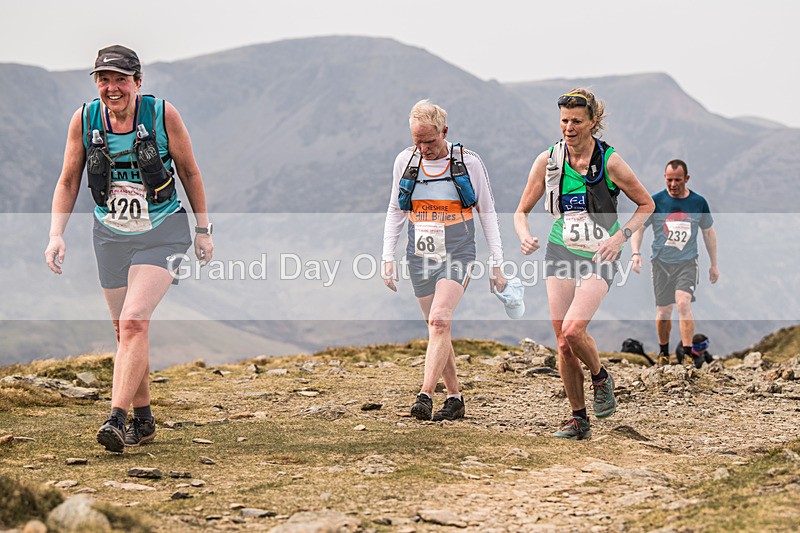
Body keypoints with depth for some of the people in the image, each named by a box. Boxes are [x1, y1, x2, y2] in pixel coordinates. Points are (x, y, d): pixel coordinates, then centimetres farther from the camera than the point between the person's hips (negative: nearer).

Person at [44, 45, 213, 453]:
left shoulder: (162, 114, -14)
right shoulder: (84, 120, -7)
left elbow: (189, 171, -1)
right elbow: (68, 181, 2)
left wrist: (203, 230, 4)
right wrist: (56, 235, -10)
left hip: (162, 233, -4)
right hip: (111, 235, 4)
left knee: (135, 322, -20)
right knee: (124, 330, 11)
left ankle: (116, 419, -23)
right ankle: (143, 420, 27)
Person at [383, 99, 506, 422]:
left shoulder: (469, 162, -4)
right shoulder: (405, 160, 3)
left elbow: (487, 213, 4)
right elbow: (395, 212, 13)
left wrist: (496, 264, 2)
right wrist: (388, 258, 7)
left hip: (457, 254, -4)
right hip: (420, 257, 4)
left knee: (440, 320, -21)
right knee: (438, 329, 7)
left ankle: (425, 396, -26)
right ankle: (454, 398, 17)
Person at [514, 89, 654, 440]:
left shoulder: (610, 162, -10)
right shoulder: (548, 161, -2)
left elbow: (646, 204, 2)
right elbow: (521, 211, 6)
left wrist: (620, 236, -12)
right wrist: (524, 236, -15)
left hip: (599, 257, -3)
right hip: (561, 253, 4)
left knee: (573, 330, -22)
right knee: (563, 344, 0)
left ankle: (601, 378, 9)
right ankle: (578, 419, 15)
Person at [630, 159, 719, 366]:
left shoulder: (699, 202, 2)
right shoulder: (655, 201, -3)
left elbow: (709, 232, 14)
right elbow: (638, 227, 2)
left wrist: (714, 264, 16)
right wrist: (635, 253, -16)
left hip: (687, 263, -1)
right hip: (661, 263, 1)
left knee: (683, 302, -23)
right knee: (663, 312, 4)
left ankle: (687, 353, -22)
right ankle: (663, 351, 27)